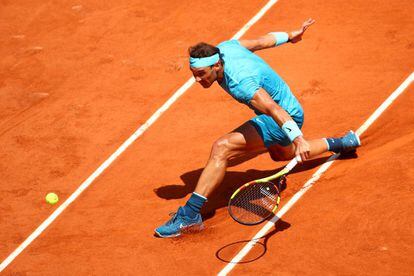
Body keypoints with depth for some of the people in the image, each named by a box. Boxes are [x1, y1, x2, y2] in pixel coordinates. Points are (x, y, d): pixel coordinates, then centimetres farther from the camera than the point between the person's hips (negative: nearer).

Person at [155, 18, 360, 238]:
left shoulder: (240, 82, -37)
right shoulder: (224, 48, -11)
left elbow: (275, 110, -50)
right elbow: (263, 41, 5)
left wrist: (298, 139, -62)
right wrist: (290, 36, 21)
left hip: (287, 118, -10)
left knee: (222, 148, -27)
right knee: (280, 154, 41)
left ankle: (189, 215, -27)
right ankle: (342, 143, 53)